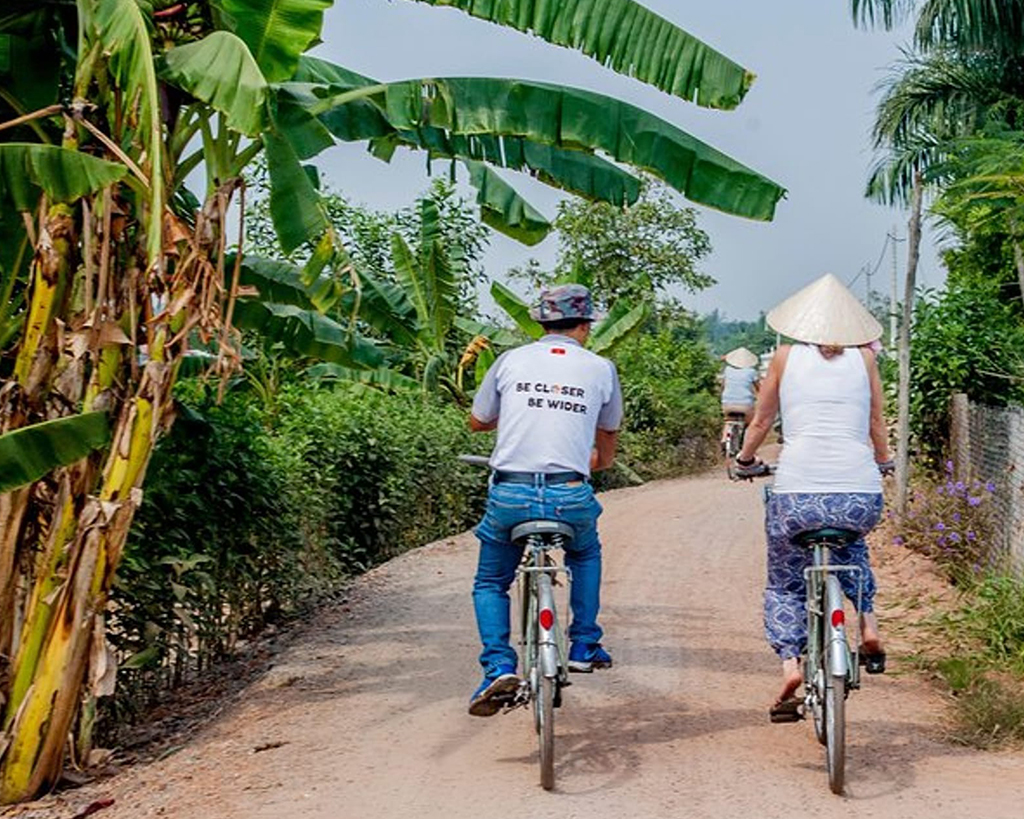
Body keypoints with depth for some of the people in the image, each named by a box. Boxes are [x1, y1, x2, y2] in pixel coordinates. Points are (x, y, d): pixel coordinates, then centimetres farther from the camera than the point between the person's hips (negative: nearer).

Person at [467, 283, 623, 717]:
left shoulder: (510, 361, 7)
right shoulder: (600, 369, 8)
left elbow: (477, 422, 20)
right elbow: (608, 437, 24)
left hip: (509, 493, 0)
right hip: (570, 497, 0)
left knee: (490, 582, 21)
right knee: (586, 556, 34)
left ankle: (498, 667, 2)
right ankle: (584, 646, 31)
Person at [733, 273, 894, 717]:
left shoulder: (786, 356, 11)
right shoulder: (864, 356, 12)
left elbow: (761, 421, 19)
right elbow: (876, 423, 20)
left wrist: (744, 461, 36)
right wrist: (883, 463, 39)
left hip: (796, 493, -2)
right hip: (861, 494, 2)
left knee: (783, 585, 19)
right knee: (851, 545, 37)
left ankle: (790, 664, -1)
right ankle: (868, 623, 22)